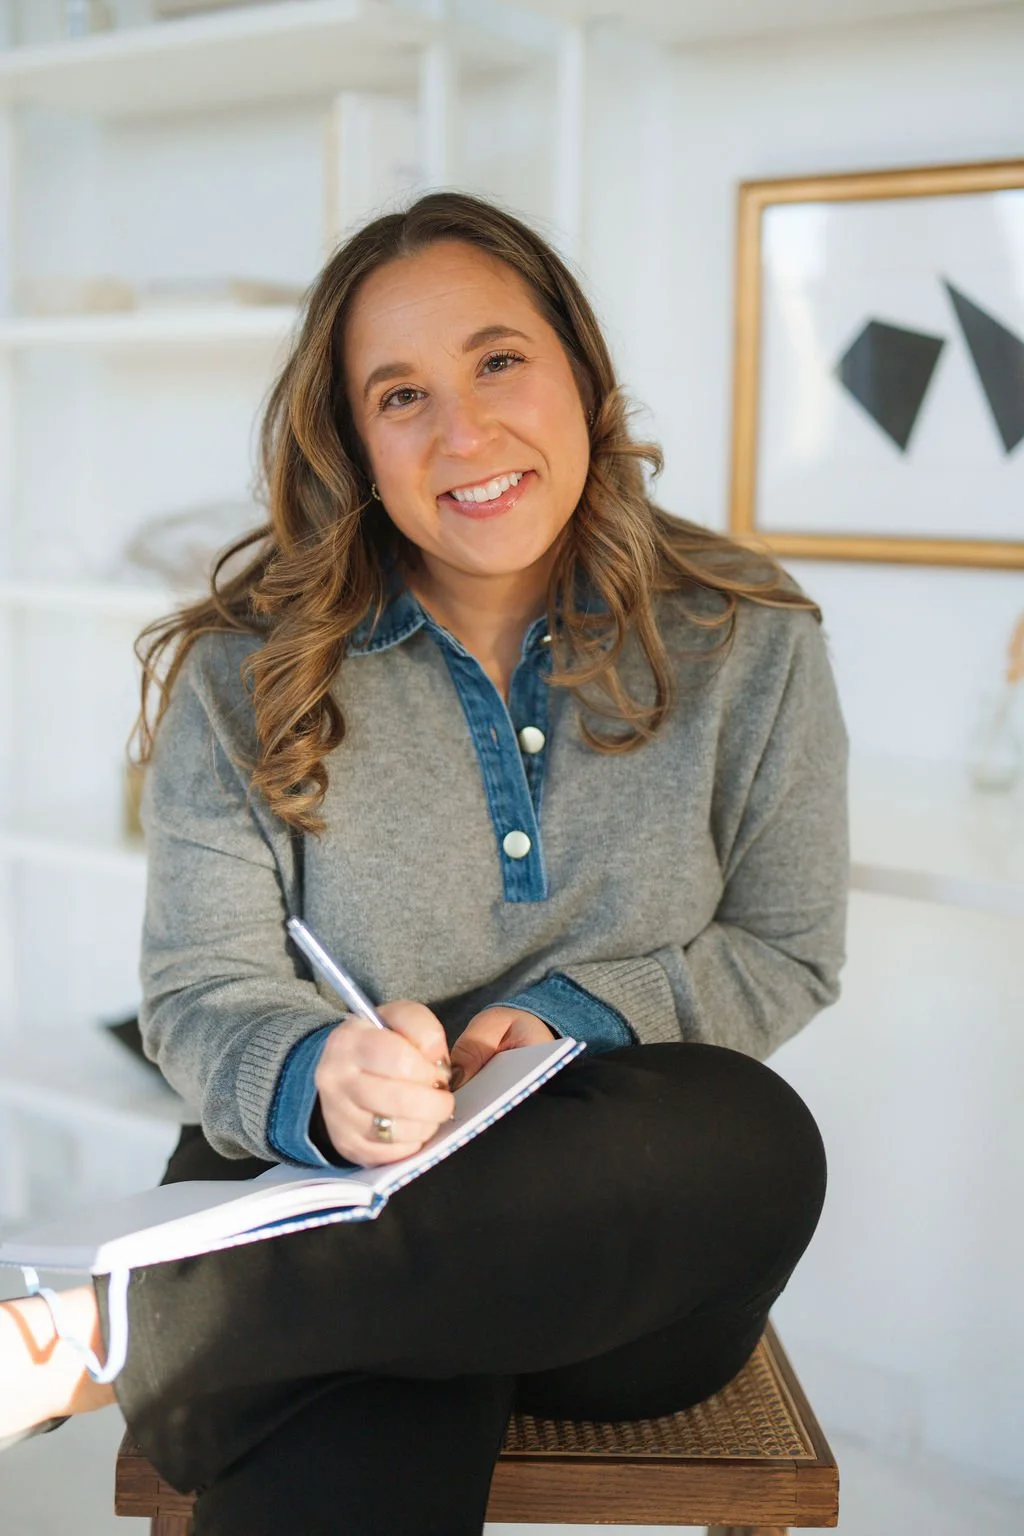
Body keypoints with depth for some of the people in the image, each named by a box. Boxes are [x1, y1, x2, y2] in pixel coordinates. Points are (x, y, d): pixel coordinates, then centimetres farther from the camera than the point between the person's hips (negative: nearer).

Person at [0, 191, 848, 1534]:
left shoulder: (749, 646, 1)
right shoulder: (249, 676, -1)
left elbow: (787, 951, 7)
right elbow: (202, 987, -3)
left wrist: (576, 1017, -12)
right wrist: (316, 1078, -27)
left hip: (624, 1248, 5)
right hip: (322, 1191, -4)